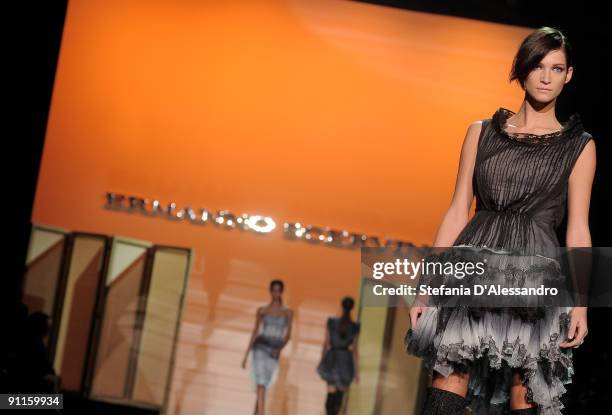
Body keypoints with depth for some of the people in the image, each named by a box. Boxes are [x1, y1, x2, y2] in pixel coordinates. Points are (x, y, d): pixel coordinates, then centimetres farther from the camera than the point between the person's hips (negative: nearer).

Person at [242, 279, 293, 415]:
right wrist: (246, 355, 7)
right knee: (261, 385, -17)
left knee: (263, 386, 6)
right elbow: (254, 333, 9)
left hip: (274, 352, 2)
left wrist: (280, 348, -16)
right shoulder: (262, 310, 7)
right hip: (260, 347, -2)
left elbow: (288, 334, 3)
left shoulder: (288, 312, 8)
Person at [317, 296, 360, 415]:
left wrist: (322, 362, 10)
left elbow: (326, 343, -2)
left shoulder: (331, 322, -7)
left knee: (331, 394, 6)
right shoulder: (355, 327, -9)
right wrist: (356, 371, -1)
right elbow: (354, 350, -7)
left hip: (332, 360, 1)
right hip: (346, 361, 0)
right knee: (340, 394, 16)